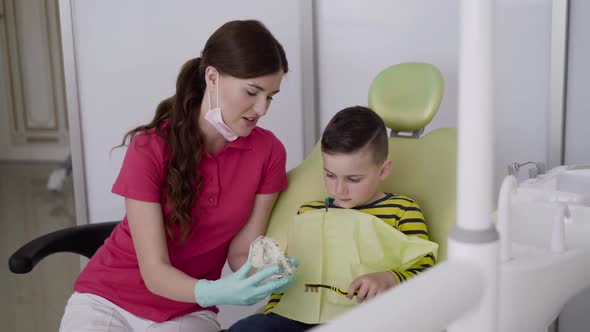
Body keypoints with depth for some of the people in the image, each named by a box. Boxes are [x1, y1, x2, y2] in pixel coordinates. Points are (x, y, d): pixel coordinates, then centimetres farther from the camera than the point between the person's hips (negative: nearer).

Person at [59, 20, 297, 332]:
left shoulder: (269, 152, -13)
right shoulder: (150, 149, -21)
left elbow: (241, 251, -7)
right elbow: (154, 271, -20)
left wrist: (264, 275, -29)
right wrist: (215, 293, -38)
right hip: (107, 300, -2)